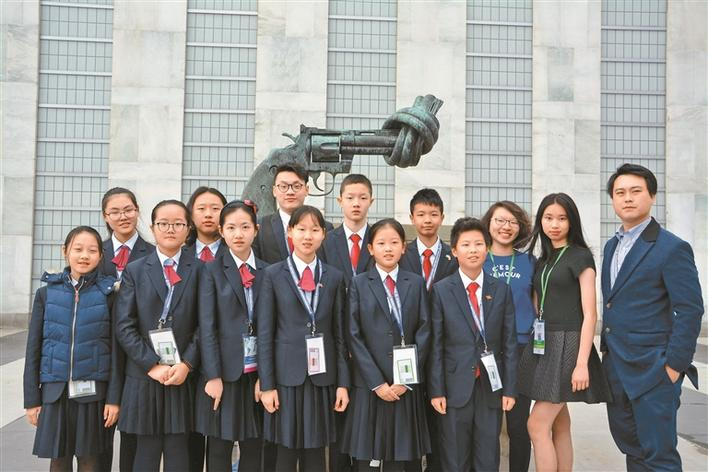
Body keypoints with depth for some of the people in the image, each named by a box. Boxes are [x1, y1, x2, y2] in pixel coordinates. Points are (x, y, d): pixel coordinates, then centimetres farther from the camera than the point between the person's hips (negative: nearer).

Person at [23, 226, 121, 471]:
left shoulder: (108, 294, -1)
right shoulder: (46, 293, 4)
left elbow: (116, 348, -2)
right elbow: (34, 348, 5)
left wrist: (114, 397, -6)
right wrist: (32, 398, 2)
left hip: (92, 391, -1)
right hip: (55, 391, 2)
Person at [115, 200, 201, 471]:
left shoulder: (199, 271, 5)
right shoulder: (134, 271, 5)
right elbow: (124, 326, -2)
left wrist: (187, 364, -11)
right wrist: (152, 365, -11)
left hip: (184, 375, 0)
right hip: (144, 376, 0)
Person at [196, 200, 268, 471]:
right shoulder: (212, 271, 0)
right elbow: (207, 327, -5)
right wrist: (213, 377, -11)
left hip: (256, 373, 2)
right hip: (223, 371, -2)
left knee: (253, 450, 8)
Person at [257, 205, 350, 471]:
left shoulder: (334, 277, 7)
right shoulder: (273, 275, 0)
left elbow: (339, 333, 7)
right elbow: (264, 333, -2)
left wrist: (343, 382, 2)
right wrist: (267, 385, -7)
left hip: (322, 377, 2)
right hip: (287, 376, -2)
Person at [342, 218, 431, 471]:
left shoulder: (417, 283, 7)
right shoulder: (359, 284, 2)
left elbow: (423, 332, 2)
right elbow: (354, 336, -3)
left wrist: (405, 380, -6)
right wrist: (378, 383, -9)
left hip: (407, 386, 1)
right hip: (369, 384, -1)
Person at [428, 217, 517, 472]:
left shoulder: (501, 290, 5)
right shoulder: (441, 290, -1)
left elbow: (509, 343, 5)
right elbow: (435, 345, -3)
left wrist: (509, 388, 1)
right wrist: (436, 391, -6)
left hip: (491, 387, 2)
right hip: (455, 388, -2)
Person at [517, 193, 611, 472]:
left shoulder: (580, 257, -5)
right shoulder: (543, 260, 15)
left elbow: (590, 314, -11)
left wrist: (582, 363, -17)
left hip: (567, 345, -7)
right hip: (543, 345, 7)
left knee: (537, 426, -10)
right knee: (559, 425, 11)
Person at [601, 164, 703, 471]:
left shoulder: (672, 248, -11)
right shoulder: (612, 246, 13)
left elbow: (690, 310, -14)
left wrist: (675, 366, -16)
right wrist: (608, 353, 15)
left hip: (652, 369, -7)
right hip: (616, 367, 8)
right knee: (630, 447, 16)